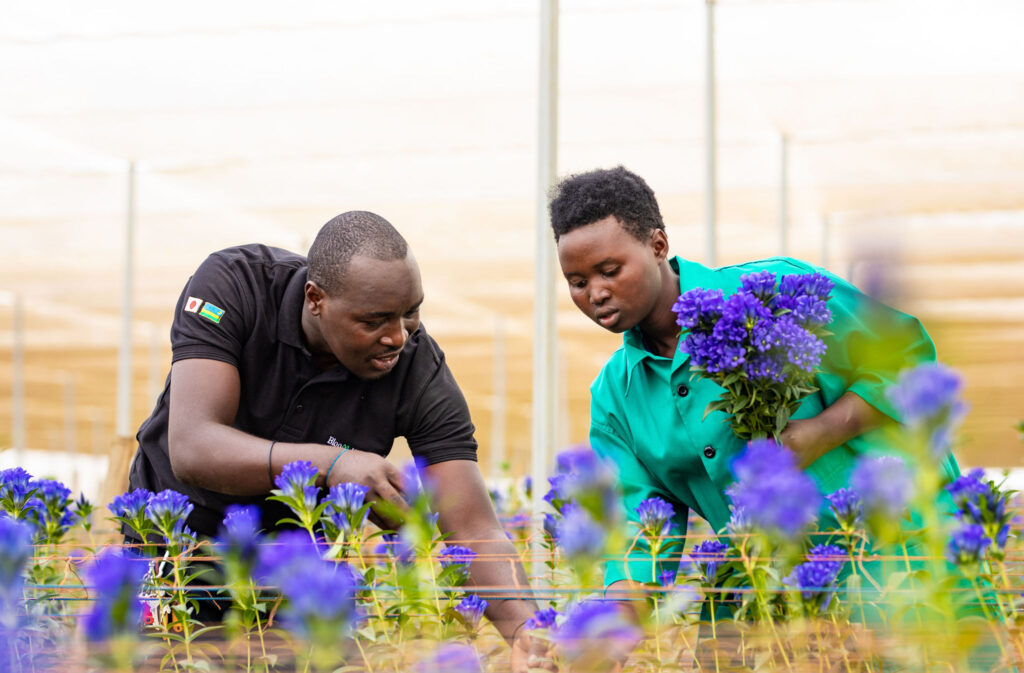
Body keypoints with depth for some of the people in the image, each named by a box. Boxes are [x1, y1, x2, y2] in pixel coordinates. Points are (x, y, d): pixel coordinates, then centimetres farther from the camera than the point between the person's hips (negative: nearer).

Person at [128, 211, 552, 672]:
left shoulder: (420, 372, -23)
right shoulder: (232, 286, -26)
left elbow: (476, 532, -26)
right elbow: (191, 450, -36)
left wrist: (528, 632, -46)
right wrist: (328, 463, -51)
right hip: (179, 531, -1)